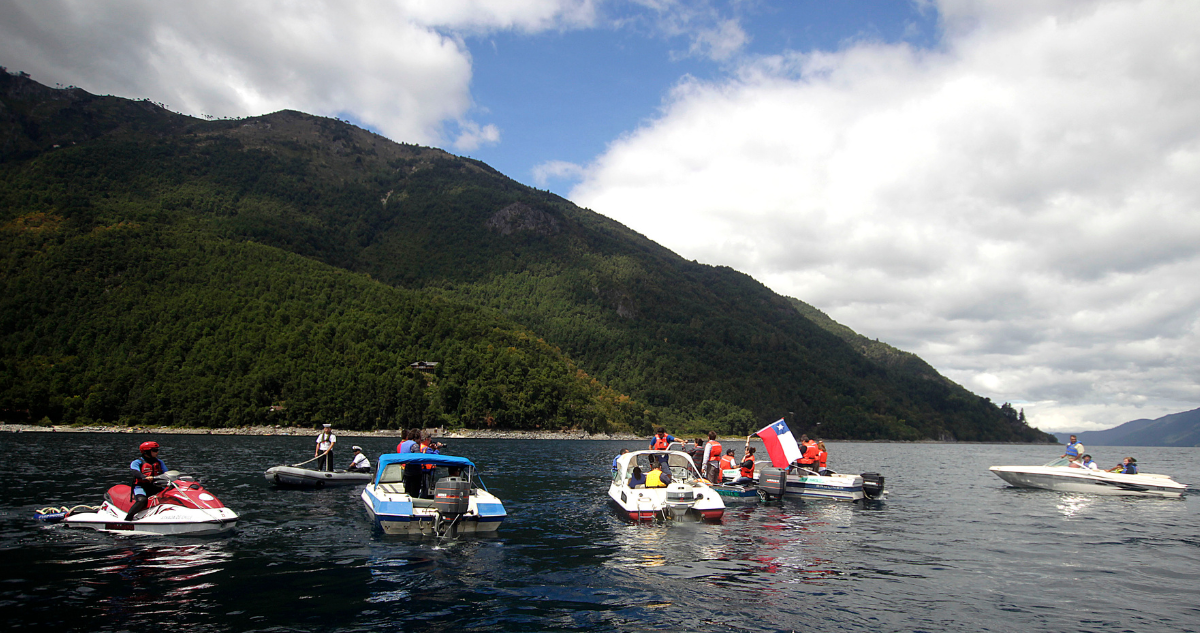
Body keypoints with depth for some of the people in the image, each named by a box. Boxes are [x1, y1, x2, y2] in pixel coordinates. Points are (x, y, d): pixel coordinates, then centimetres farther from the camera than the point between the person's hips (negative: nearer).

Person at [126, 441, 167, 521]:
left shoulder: (159, 462, 19)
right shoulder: (136, 462, 2)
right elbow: (136, 472, -17)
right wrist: (145, 477, -38)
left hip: (156, 487, 5)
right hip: (141, 487, -5)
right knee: (142, 500, -35)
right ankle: (127, 519, -28)